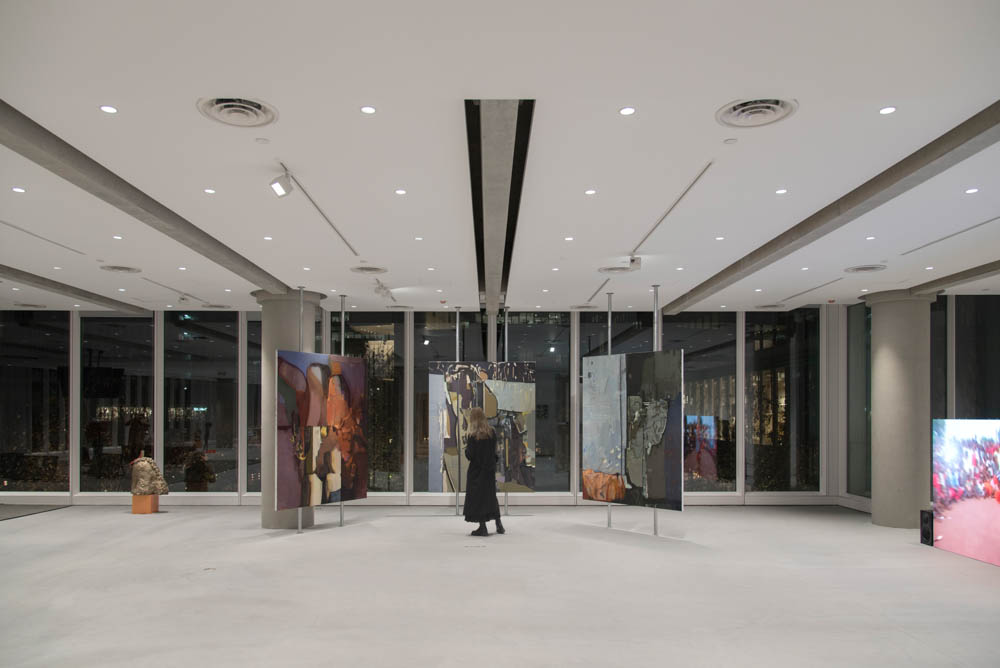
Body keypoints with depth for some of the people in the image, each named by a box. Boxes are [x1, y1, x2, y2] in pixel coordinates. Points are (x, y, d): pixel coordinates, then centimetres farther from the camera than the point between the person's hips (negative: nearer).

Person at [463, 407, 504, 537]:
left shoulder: (473, 436, -16)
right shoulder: (492, 433, -1)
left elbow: (470, 455, -16)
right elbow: (494, 452, 5)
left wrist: (466, 445, 1)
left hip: (477, 471, -5)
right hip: (490, 470, 5)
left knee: (477, 498, 4)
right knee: (491, 496, 18)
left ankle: (483, 527, 5)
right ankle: (499, 524, 20)